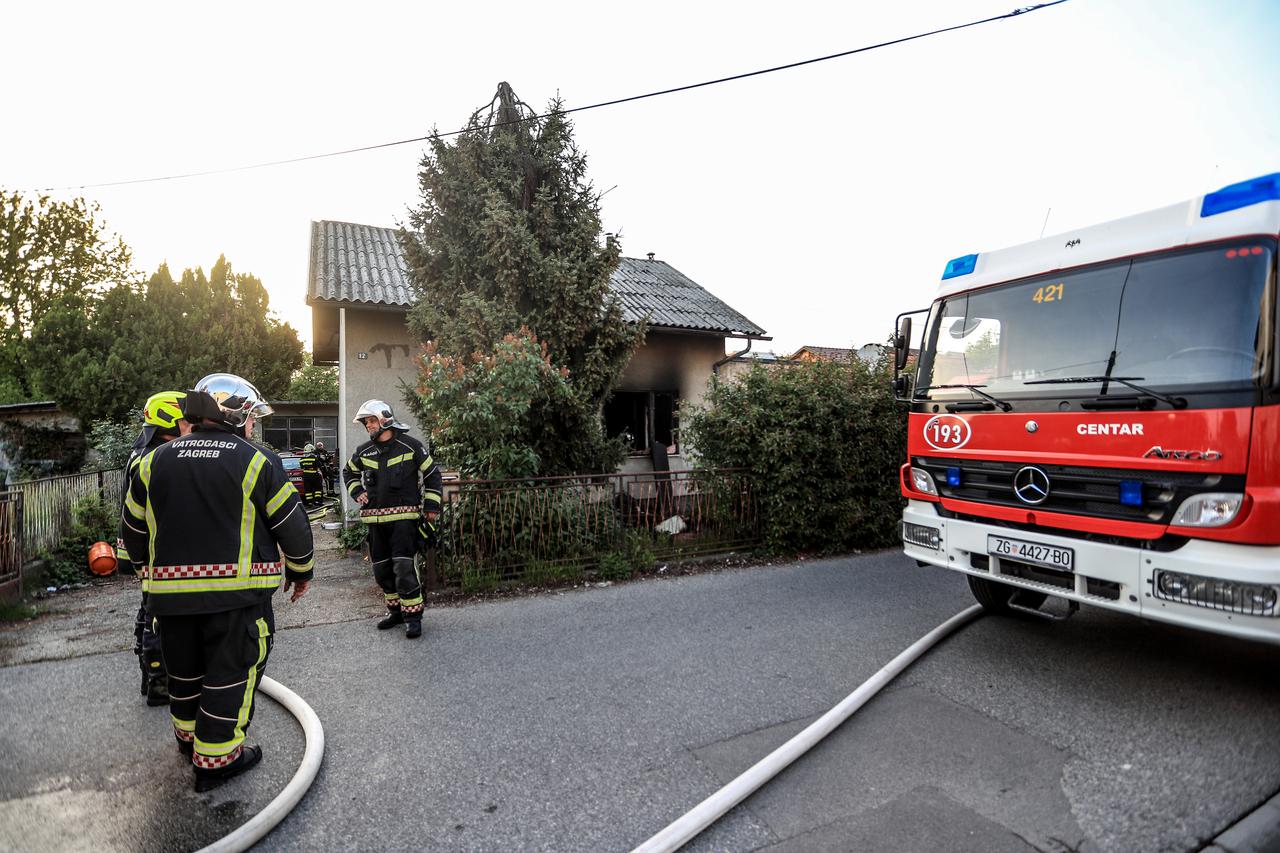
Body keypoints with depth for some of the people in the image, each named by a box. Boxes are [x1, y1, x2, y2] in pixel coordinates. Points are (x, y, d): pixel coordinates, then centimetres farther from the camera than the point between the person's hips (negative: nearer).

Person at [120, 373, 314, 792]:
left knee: (184, 670, 24)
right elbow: (291, 524, -6)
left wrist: (152, 569, 29)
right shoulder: (256, 461, -9)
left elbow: (134, 529, 13)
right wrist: (301, 570, 8)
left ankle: (189, 737, 43)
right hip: (237, 591, -5)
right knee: (231, 673, 8)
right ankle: (216, 759, 16)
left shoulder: (155, 462, 6)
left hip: (170, 592, 6)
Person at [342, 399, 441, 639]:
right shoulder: (364, 451, 9)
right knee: (381, 569, 12)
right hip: (375, 518, 6)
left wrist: (431, 505, -3)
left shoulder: (409, 445, -5)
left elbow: (432, 473, 1)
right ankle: (396, 610, 27)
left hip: (404, 516, -6)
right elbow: (349, 472, 28)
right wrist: (356, 492, 9)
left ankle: (413, 615, -2)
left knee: (403, 567, -13)